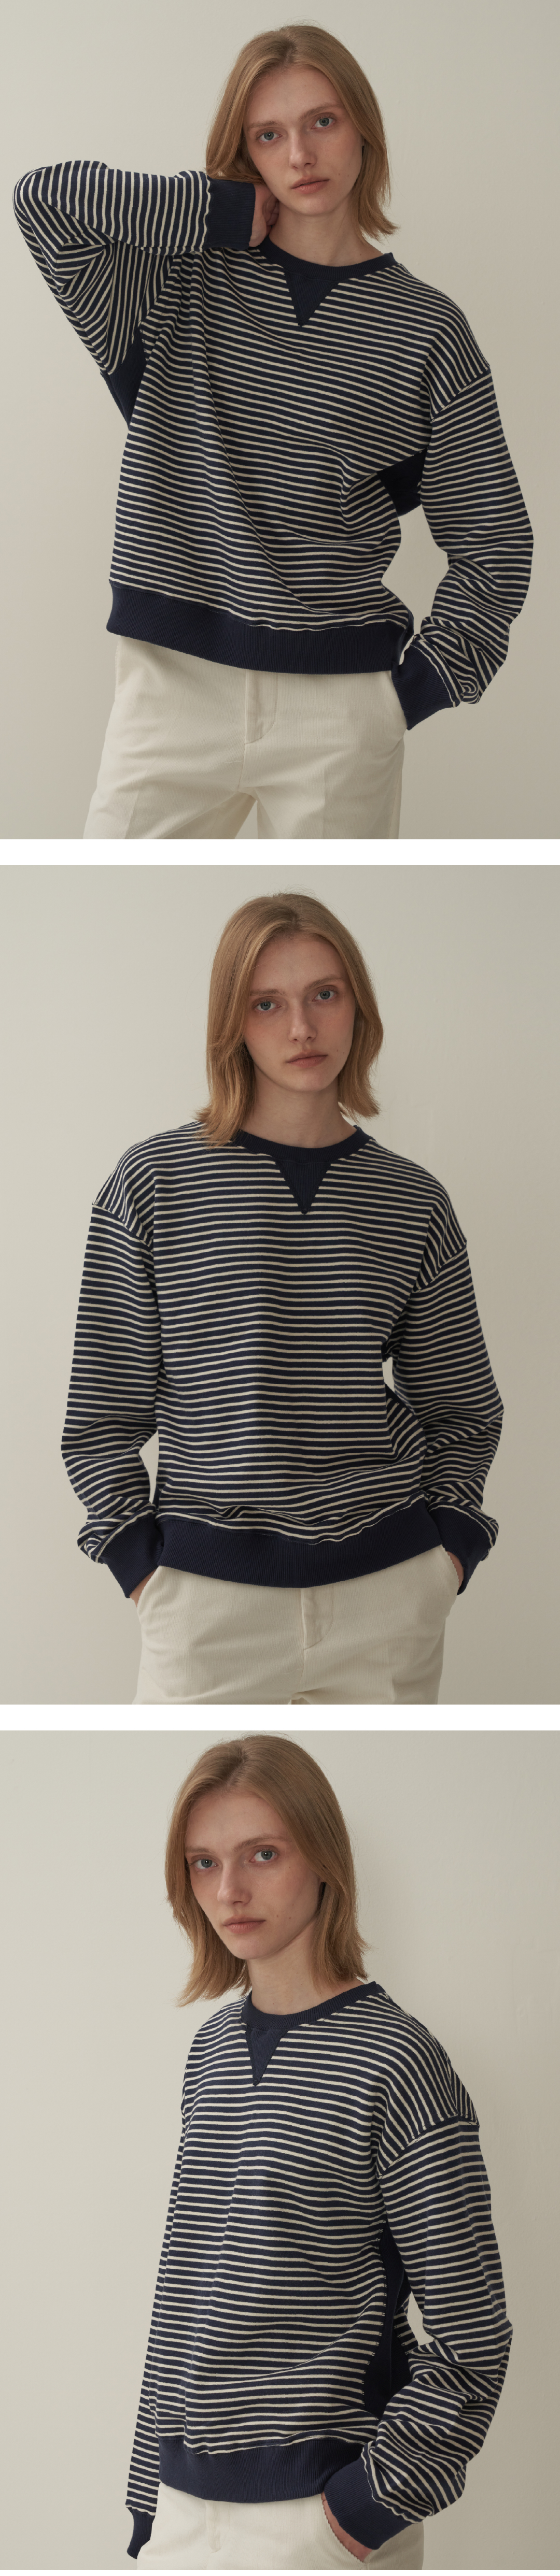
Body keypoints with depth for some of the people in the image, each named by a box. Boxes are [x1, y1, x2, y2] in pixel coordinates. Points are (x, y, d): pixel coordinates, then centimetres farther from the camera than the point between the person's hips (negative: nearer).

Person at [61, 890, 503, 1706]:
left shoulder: (415, 1203, 7)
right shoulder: (156, 1183, -1)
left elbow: (463, 1411, 16)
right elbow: (103, 1411, 2)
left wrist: (449, 1546, 4)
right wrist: (141, 1563, -4)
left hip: (391, 1592, 2)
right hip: (210, 1594, -2)